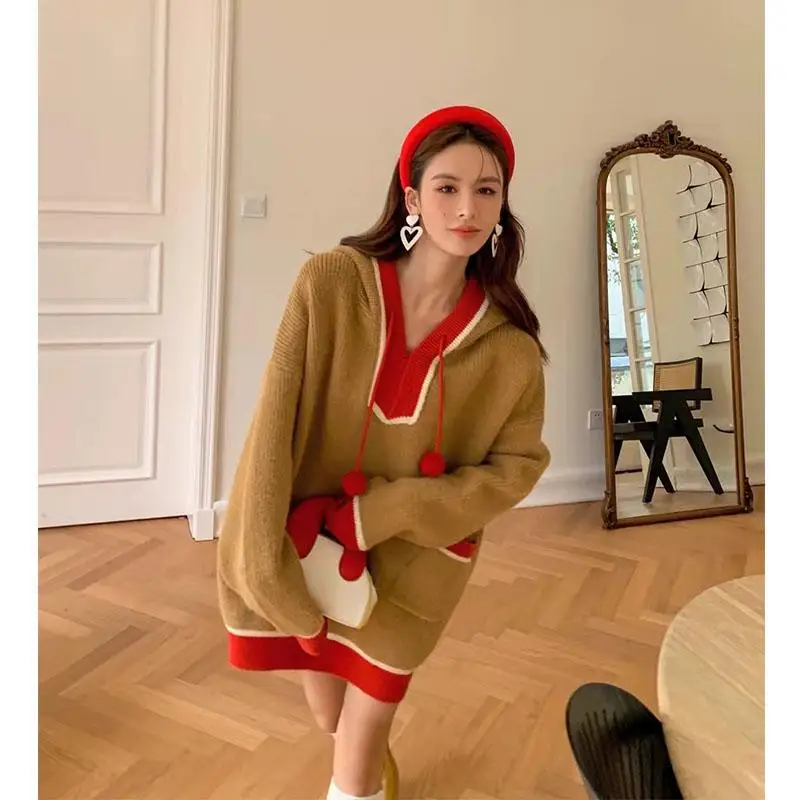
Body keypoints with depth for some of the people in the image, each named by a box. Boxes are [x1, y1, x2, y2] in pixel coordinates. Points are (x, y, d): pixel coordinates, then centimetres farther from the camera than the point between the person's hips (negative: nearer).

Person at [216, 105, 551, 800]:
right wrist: (267, 570, -20)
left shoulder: (510, 342, -12)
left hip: (412, 569, 0)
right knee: (332, 720, 23)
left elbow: (518, 464, -8)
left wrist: (379, 516, -19)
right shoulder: (331, 283, -16)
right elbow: (276, 425, -16)